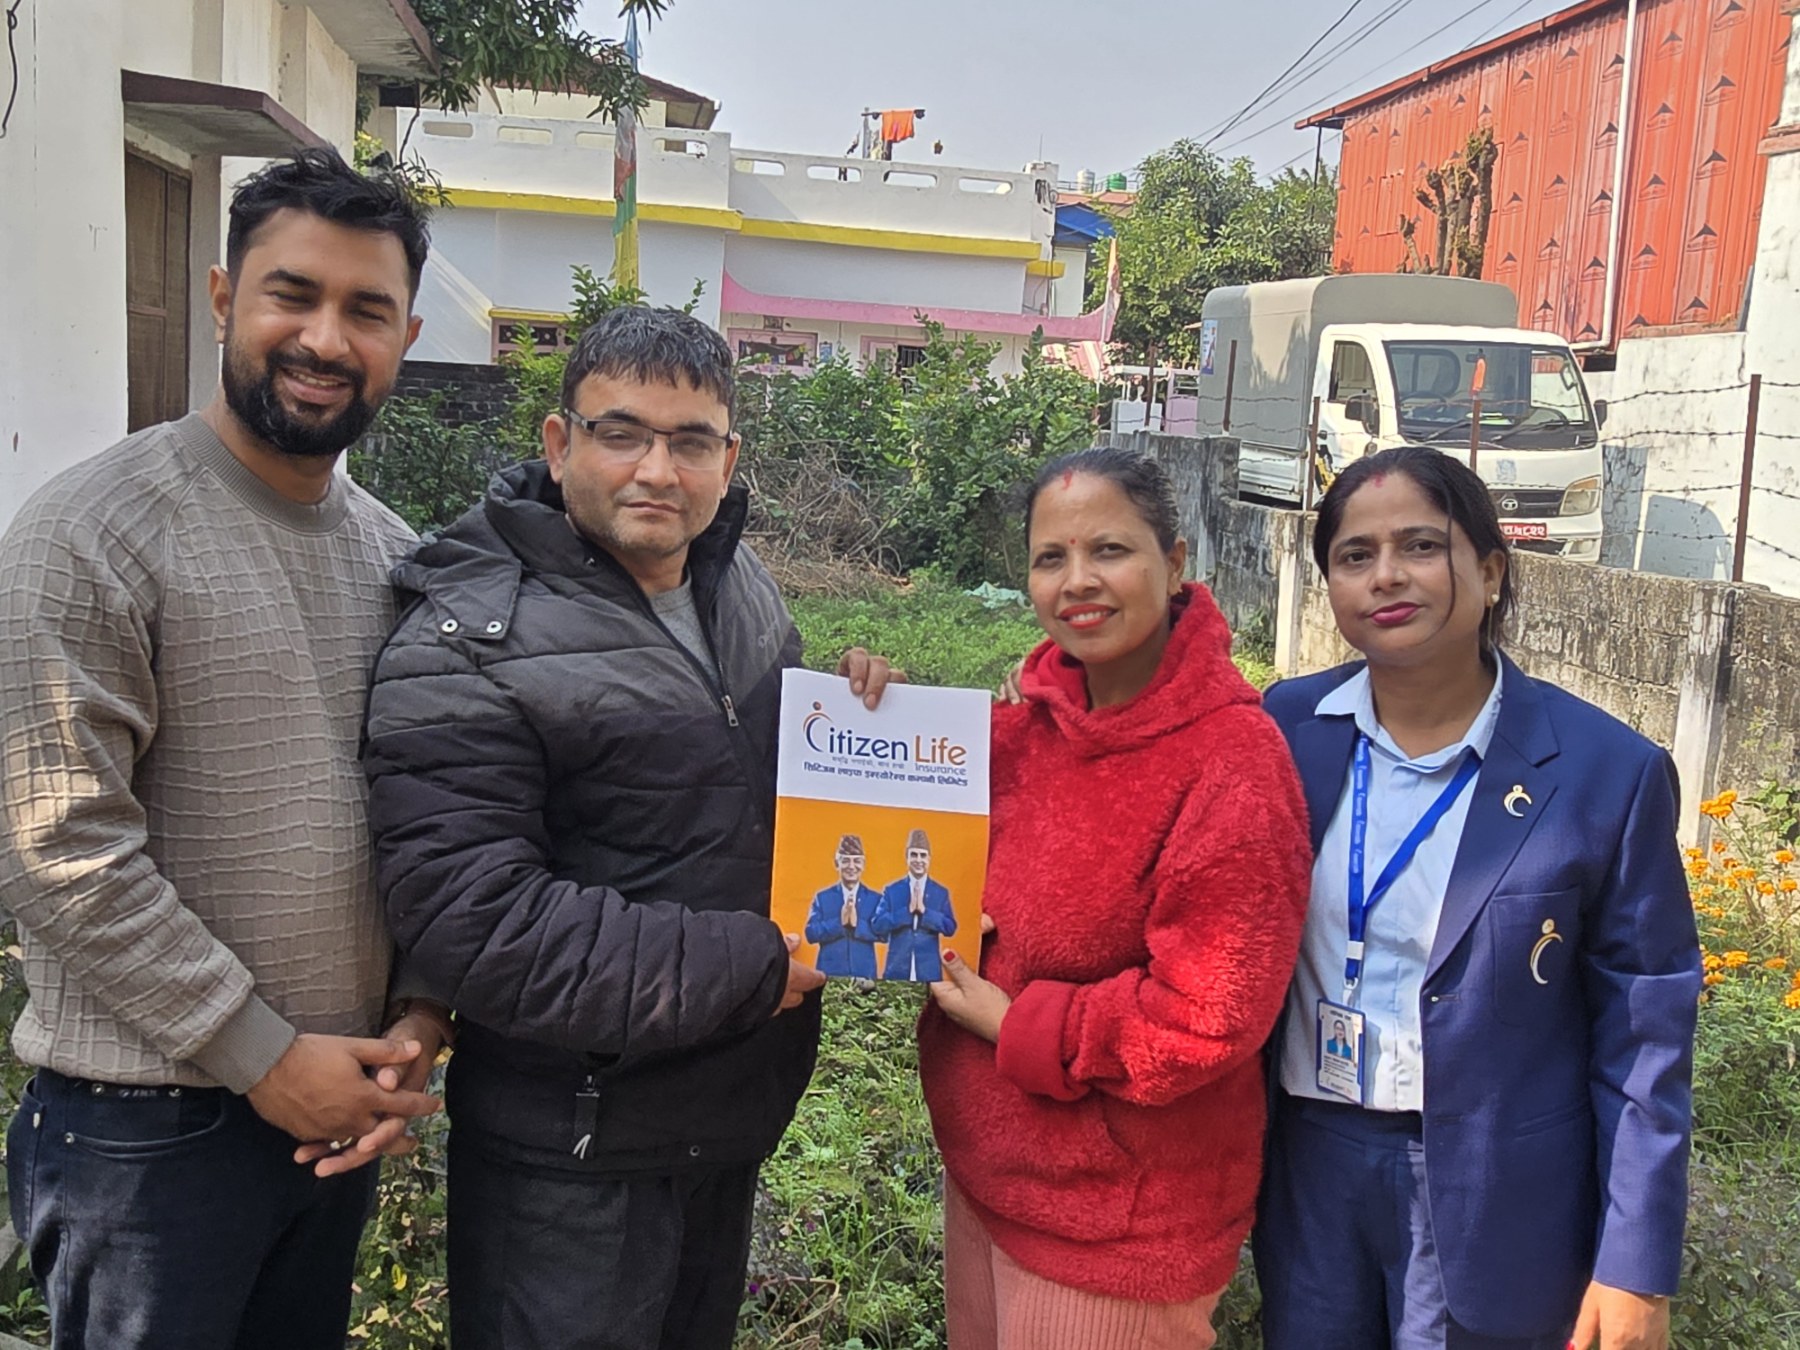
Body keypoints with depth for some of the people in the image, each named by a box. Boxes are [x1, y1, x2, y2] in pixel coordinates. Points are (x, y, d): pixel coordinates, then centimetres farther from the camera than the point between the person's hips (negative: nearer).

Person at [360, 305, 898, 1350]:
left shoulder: (741, 580, 3)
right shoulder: (469, 648, -20)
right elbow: (475, 920, -28)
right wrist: (743, 968, -25)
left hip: (741, 1105, 7)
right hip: (577, 1146, -7)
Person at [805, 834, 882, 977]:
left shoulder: (875, 899, 8)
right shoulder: (822, 897, 8)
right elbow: (811, 933, -2)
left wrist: (857, 924, -17)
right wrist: (839, 922, -15)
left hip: (864, 975, 0)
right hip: (829, 974, 0)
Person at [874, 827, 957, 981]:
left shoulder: (941, 892, 7)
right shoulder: (891, 890, 5)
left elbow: (950, 928, -1)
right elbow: (878, 926, -4)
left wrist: (924, 910, -13)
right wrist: (908, 910, -14)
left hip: (929, 972, 0)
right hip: (897, 970, 0)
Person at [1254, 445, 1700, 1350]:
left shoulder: (1605, 773, -11)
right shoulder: (1283, 731, -4)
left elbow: (1644, 1035, -7)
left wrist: (1637, 1266, -7)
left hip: (1493, 1201, -2)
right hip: (1306, 1169, 3)